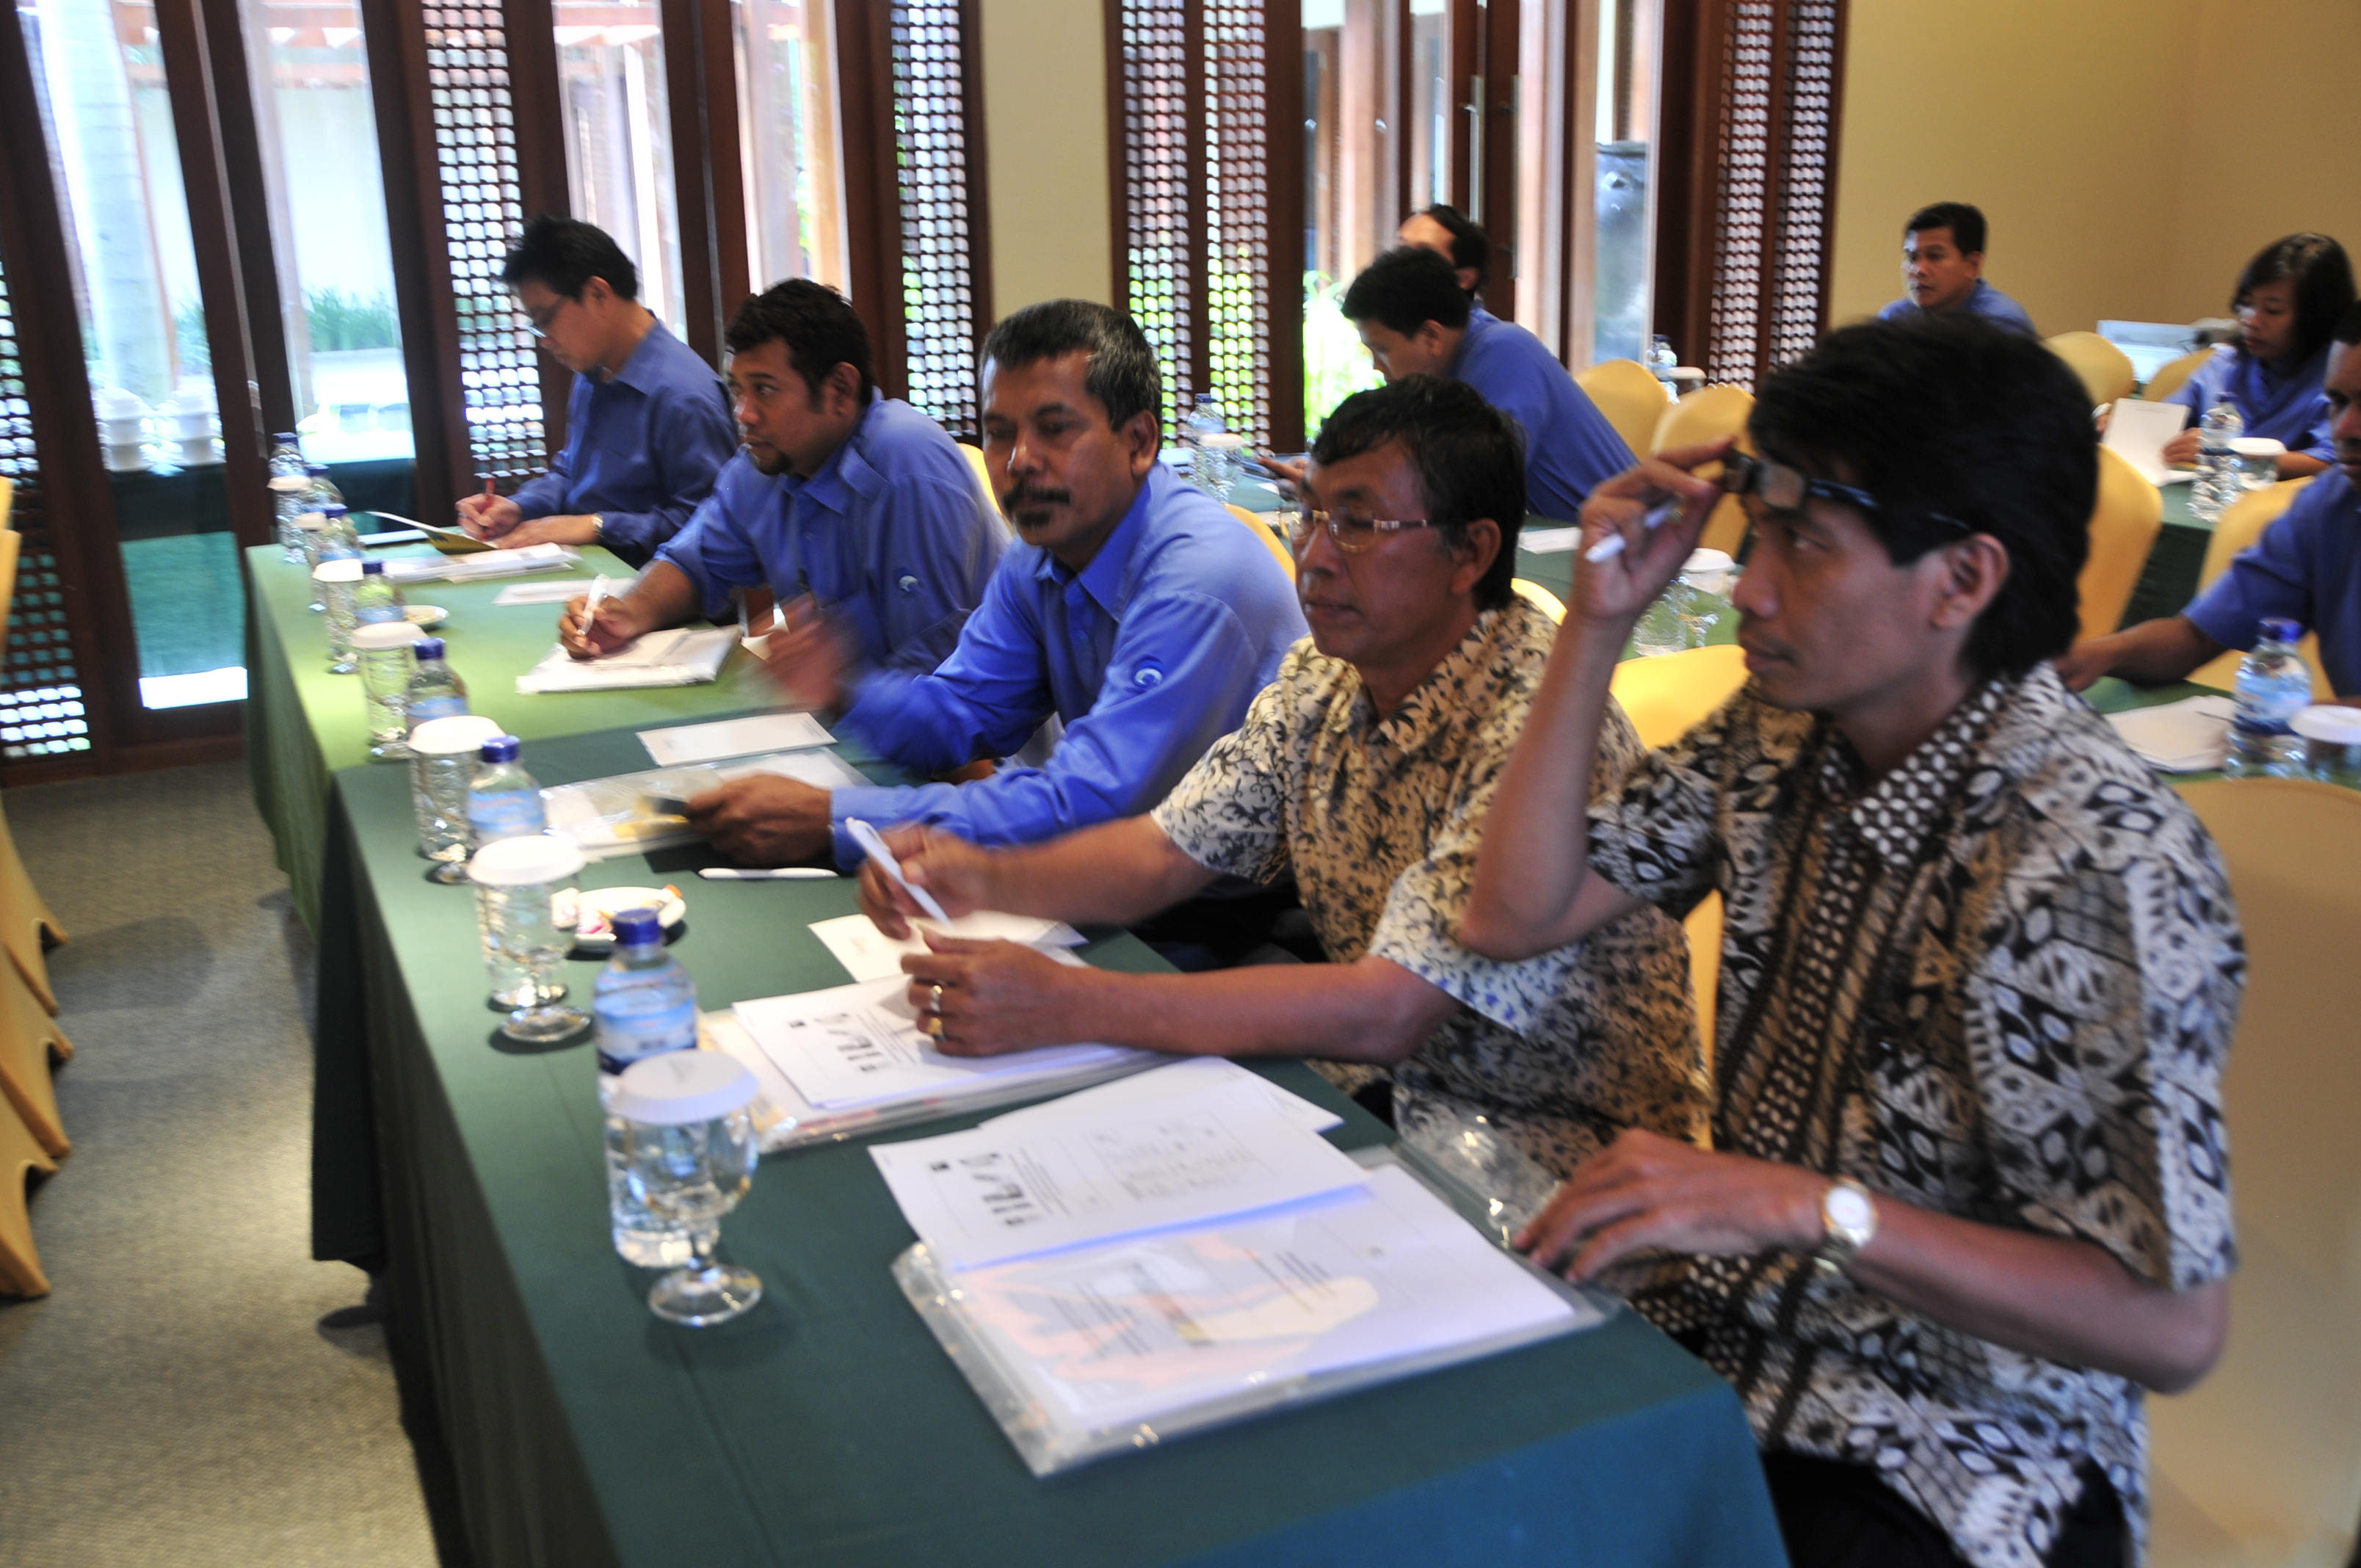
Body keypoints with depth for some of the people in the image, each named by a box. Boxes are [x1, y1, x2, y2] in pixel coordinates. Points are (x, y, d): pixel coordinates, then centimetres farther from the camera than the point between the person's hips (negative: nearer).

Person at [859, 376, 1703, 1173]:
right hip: (1386, 1093, 7)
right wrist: (992, 879, -18)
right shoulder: (1324, 677, 0)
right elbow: (1166, 852, 3)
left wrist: (1066, 1005, -35)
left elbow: (1383, 1013, -31)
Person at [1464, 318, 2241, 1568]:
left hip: (1946, 1465, -5)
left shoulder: (2104, 869, -23)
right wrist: (1597, 624, -8)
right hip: (1720, 1339, 6)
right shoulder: (1784, 733, -1)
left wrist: (1811, 1206, -32)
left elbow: (2172, 1325, -22)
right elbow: (1514, 919, -1)